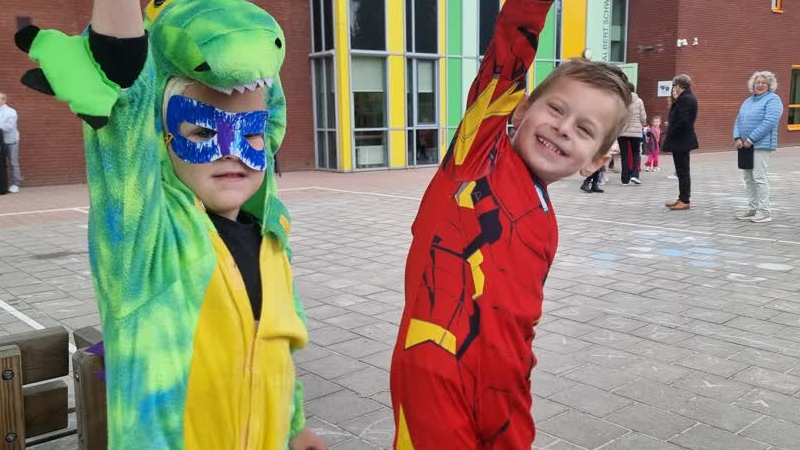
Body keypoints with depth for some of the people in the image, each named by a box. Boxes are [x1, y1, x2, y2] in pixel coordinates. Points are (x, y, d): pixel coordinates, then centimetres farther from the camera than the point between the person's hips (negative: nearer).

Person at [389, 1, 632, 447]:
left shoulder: (545, 232, 10)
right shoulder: (482, 143, 1)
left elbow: (518, 328, 15)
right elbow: (513, 41, -9)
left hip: (495, 386, 5)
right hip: (434, 371, -4)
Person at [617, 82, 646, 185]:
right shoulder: (639, 101, -2)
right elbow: (643, 117, 0)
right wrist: (642, 125, 20)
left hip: (622, 131, 0)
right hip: (636, 131, 0)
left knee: (624, 155, 6)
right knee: (636, 153, 14)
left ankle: (625, 179, 5)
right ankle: (634, 175, -2)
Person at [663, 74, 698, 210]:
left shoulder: (685, 99, -18)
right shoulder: (689, 97, 14)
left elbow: (683, 121, -25)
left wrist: (671, 133, -15)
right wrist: (671, 126, 12)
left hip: (681, 141, -11)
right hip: (683, 140, 11)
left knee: (682, 171, -4)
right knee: (682, 171, 15)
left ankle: (685, 200, 1)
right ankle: (683, 198, 22)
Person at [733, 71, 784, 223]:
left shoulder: (772, 99, -4)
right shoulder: (748, 101, 19)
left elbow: (769, 122, -16)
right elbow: (738, 120, 15)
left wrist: (751, 139, -18)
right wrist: (737, 138, -4)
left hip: (761, 145, -7)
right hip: (745, 145, 8)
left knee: (759, 177, -10)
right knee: (748, 178, 9)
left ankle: (764, 211, -6)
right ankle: (752, 209, 16)